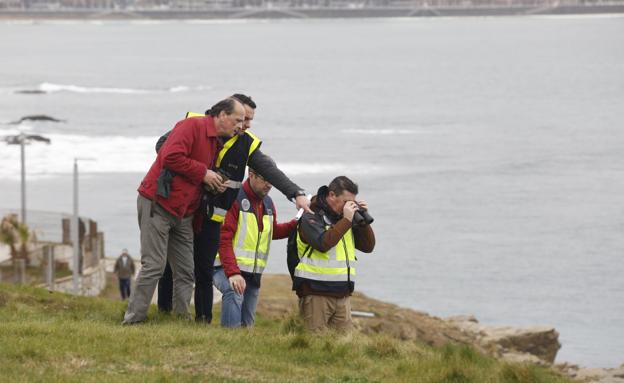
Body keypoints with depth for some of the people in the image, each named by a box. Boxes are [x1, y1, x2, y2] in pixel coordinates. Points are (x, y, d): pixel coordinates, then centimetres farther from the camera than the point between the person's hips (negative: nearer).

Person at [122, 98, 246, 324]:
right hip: (157, 204, -9)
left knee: (185, 272, 5)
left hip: (183, 212, 9)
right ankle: (134, 319, -9)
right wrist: (203, 173, -16)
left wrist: (216, 185, 5)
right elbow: (172, 157, -25)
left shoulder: (215, 143, 18)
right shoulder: (192, 126, -12)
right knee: (154, 266, -12)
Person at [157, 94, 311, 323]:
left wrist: (297, 194, -18)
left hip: (212, 218, 2)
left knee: (204, 271, 1)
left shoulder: (247, 145, 2)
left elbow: (271, 172, -5)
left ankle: (203, 319, 8)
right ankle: (164, 313, 11)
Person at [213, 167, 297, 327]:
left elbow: (273, 231, 30)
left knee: (247, 324, 5)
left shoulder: (268, 203, 14)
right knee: (234, 294, -36)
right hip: (229, 268, -8)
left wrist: (297, 224, 10)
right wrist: (233, 273, -30)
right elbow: (224, 240, -19)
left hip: (254, 272, 8)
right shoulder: (235, 199, -13)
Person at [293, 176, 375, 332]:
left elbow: (368, 247, 15)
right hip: (316, 294, -6)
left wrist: (364, 220, 1)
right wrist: (346, 220, -19)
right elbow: (323, 243, -24)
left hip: (343, 294, 6)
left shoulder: (344, 219, 14)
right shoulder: (311, 217, -6)